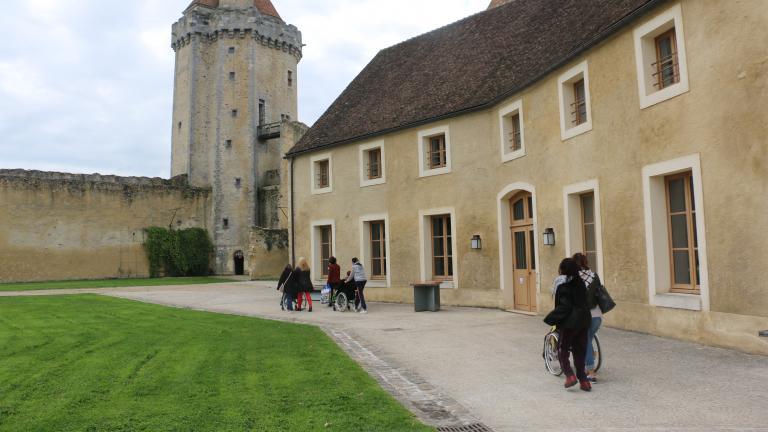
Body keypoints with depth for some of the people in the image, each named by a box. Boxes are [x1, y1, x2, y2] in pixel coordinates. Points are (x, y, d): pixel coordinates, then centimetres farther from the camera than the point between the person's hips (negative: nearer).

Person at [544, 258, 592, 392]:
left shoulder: (564, 286, -16)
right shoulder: (580, 283, 6)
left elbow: (564, 307, -20)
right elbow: (585, 301, 12)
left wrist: (550, 319, -15)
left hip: (569, 322, -7)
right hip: (584, 320, 7)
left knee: (563, 350, 9)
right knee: (580, 350, 13)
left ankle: (570, 375, -3)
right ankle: (583, 380, 13)